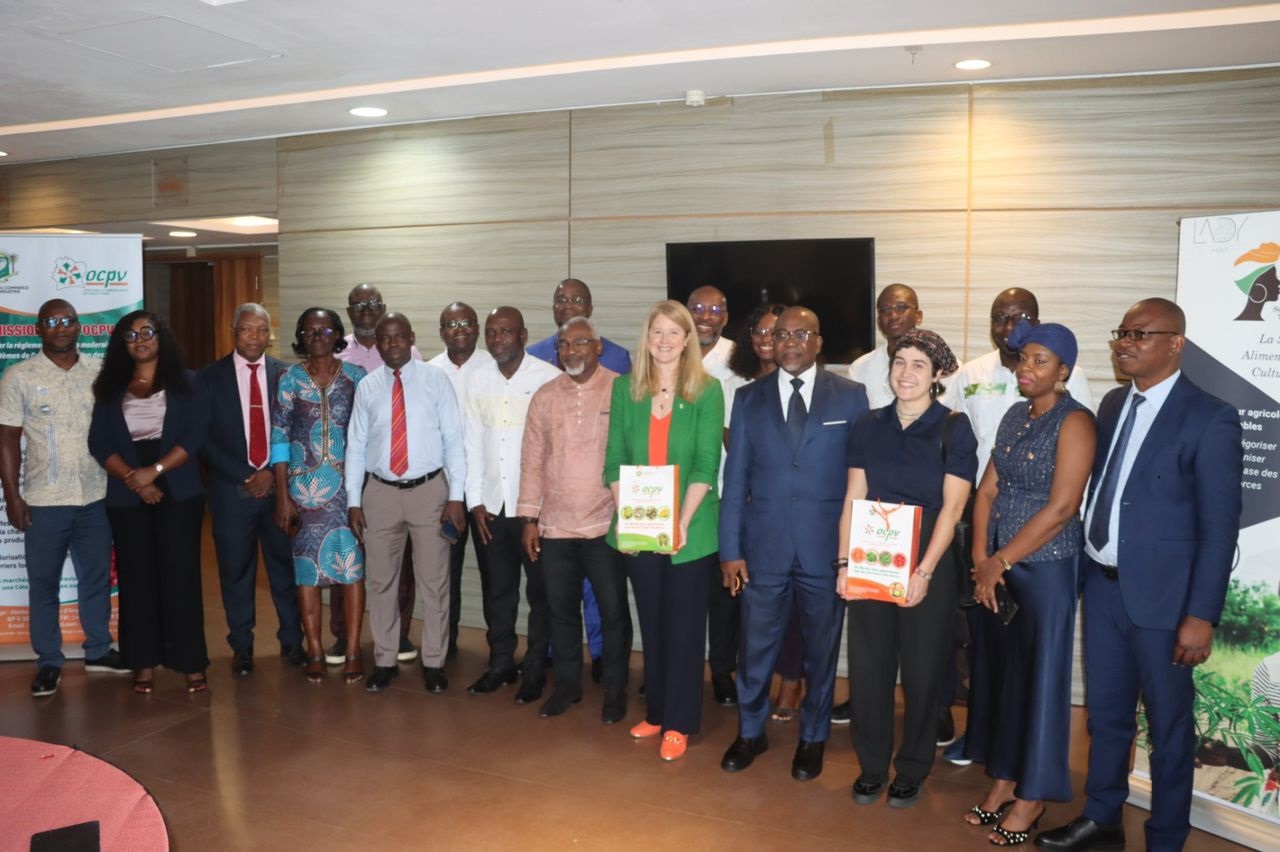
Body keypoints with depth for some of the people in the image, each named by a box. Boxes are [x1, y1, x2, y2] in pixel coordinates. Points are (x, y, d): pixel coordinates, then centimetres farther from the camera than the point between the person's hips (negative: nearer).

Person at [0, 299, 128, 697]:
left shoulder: (100, 373, 5)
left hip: (96, 497, 2)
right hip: (44, 500, -2)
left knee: (97, 577, 12)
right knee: (43, 583, 6)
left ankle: (99, 650, 25)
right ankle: (48, 662, 17)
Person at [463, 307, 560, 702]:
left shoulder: (549, 378, -10)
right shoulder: (477, 381, 5)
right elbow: (471, 445, 7)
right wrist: (475, 501, 3)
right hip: (490, 504, 4)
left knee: (540, 592, 8)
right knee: (496, 590, 13)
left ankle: (535, 669, 21)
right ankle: (500, 663, 28)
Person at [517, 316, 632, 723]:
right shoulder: (544, 396, 5)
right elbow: (532, 460, 7)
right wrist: (529, 518, 4)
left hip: (607, 524, -3)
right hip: (555, 526, 3)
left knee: (613, 611, 8)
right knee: (561, 610, 14)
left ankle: (615, 690, 25)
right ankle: (567, 685, 31)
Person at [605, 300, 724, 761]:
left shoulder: (707, 390, -4)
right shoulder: (625, 388, 4)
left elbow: (706, 464, -9)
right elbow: (615, 459, 3)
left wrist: (683, 522, -17)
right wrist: (624, 517, -7)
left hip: (690, 529, -3)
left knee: (684, 626, 7)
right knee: (651, 623, 15)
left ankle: (679, 723, 19)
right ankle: (655, 711, 30)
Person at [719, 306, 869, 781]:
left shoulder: (850, 397, 0)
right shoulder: (749, 398, 4)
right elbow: (735, 478, 3)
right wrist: (730, 549, -1)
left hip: (826, 547, -1)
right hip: (763, 546, 1)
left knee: (821, 649, 13)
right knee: (756, 647, 11)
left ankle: (813, 738, 33)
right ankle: (750, 732, 33)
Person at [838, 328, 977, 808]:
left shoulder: (953, 430, -4)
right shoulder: (870, 426, 5)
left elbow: (951, 507, -9)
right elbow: (854, 499, 4)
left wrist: (924, 572, -15)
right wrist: (845, 562, -3)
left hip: (929, 567, -2)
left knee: (922, 669, 8)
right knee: (868, 663, 7)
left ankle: (913, 769, 26)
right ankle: (871, 765, 24)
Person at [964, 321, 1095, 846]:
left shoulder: (1074, 422, -12)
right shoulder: (1013, 417, 10)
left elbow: (1060, 509, -18)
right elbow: (987, 491, 8)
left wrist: (1000, 561, -13)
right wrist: (981, 559, -4)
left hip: (1047, 567, -6)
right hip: (1001, 567, 6)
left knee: (1042, 678, 5)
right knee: (1009, 673, 13)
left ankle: (1031, 798, 18)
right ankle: (1005, 780, 26)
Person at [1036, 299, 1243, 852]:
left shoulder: (1210, 419, -13)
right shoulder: (1113, 404, 8)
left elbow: (1220, 527, -13)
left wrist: (1201, 616, -16)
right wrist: (1085, 570, 10)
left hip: (1161, 594, -6)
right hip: (1102, 585, 6)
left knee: (1168, 726, 10)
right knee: (1105, 712, 18)